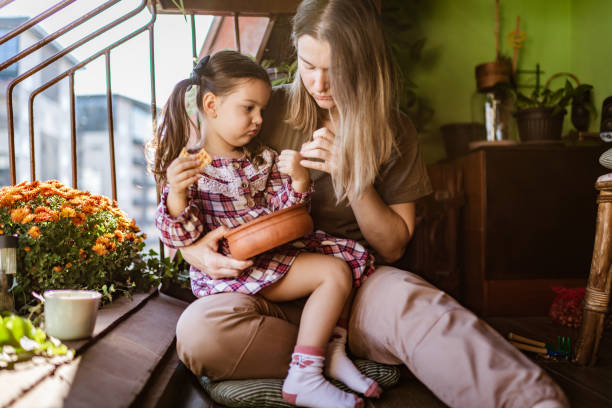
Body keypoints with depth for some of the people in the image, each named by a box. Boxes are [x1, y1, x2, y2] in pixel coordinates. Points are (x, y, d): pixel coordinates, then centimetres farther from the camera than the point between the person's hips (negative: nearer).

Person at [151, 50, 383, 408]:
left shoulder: (262, 159, 10)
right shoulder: (188, 166, -9)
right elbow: (184, 237, -13)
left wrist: (299, 181, -14)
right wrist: (176, 195, -32)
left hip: (272, 251, 8)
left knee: (348, 256, 6)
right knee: (333, 272, -18)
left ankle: (334, 351, 10)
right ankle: (304, 378, -15)